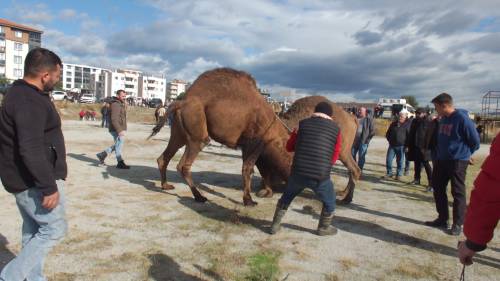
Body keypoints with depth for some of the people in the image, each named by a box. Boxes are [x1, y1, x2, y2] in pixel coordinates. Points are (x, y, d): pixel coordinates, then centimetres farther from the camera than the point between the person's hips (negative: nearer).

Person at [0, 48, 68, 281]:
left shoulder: (21, 93, 12)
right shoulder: (30, 101, -22)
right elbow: (31, 150, -29)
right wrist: (49, 187, -25)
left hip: (25, 180, 10)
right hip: (35, 181, -10)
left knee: (33, 230, 17)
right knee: (54, 229, 0)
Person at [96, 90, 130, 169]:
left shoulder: (121, 104, 15)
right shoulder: (115, 105, -17)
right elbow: (114, 119, -25)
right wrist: (119, 130, -30)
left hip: (120, 129, 10)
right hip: (116, 130, -10)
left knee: (117, 145, 19)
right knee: (118, 145, 0)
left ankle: (102, 154, 28)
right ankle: (120, 163, 10)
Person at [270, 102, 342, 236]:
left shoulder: (303, 124, 6)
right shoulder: (335, 129, 4)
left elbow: (289, 147, 17)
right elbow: (334, 157, 10)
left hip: (298, 172, 2)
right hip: (320, 176, -2)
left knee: (286, 198, 27)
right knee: (329, 202, 26)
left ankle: (275, 225, 34)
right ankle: (324, 228, 38)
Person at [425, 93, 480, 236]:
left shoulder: (462, 118, -17)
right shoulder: (443, 119, 7)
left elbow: (475, 141, -10)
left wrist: (465, 154, 5)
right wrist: (437, 154, 13)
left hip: (458, 161, -8)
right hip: (441, 160, 8)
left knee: (458, 193, 3)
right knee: (438, 189, 12)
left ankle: (458, 224, 14)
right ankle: (442, 219, 25)